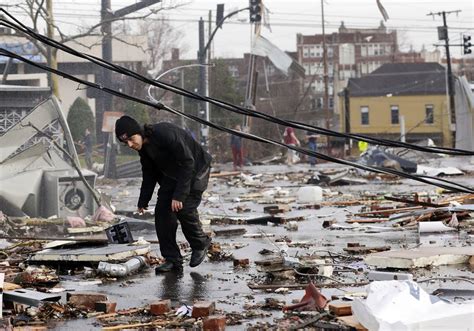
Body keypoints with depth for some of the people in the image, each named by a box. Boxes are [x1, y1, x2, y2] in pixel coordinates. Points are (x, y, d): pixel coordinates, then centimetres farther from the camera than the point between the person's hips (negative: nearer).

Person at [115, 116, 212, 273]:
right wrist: (143, 202, 11)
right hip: (172, 175, 8)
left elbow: (188, 163, -32)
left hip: (196, 171, -8)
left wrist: (179, 195, -34)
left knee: (184, 209, -19)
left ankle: (201, 244, 10)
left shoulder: (165, 133, -33)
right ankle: (172, 259, 1)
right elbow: (149, 175, 11)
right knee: (162, 211, -5)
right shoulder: (143, 147, -6)